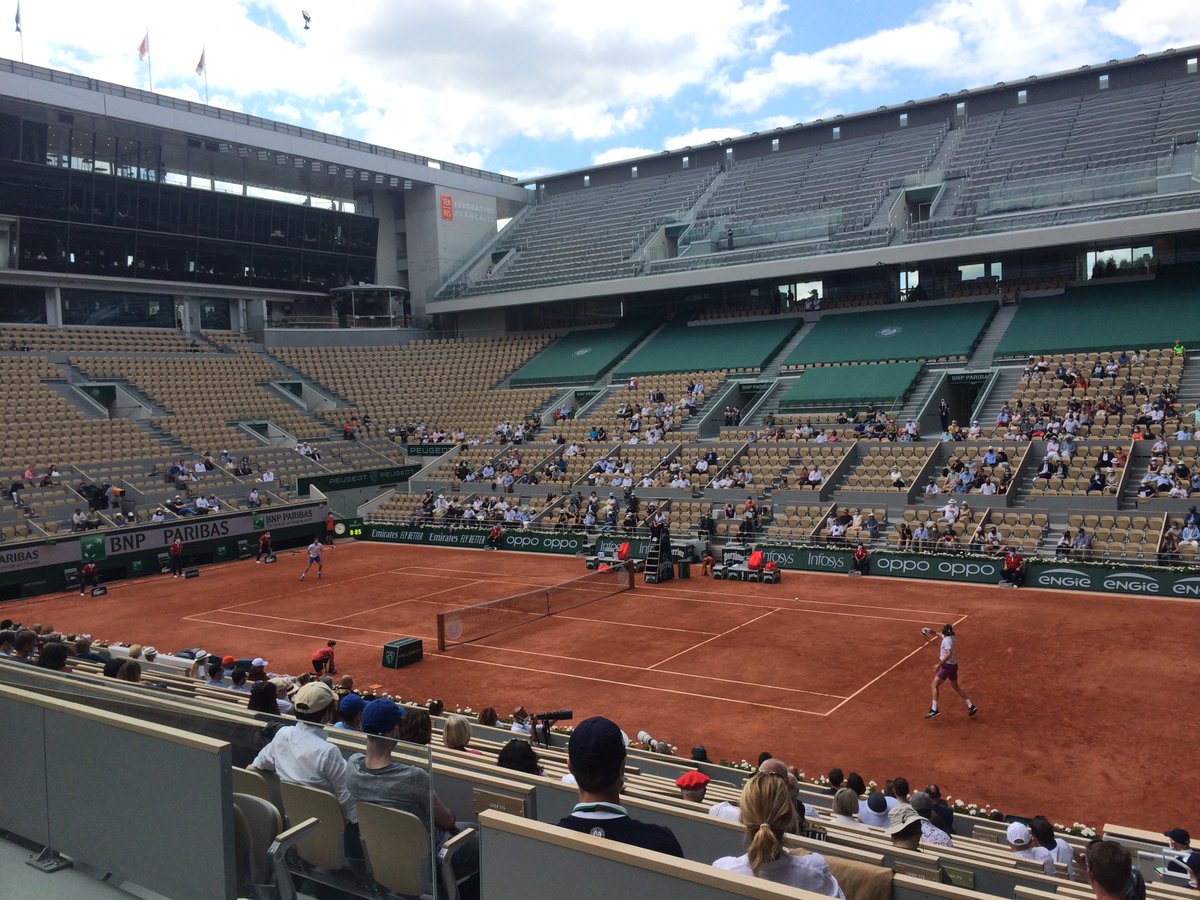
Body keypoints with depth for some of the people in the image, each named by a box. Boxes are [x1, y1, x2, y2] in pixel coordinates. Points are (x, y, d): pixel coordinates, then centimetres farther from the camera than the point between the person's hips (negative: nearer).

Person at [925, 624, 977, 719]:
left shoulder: (946, 640, -21)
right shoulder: (950, 638, 5)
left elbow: (949, 654, -34)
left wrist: (939, 665, -34)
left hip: (947, 666, -9)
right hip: (953, 665, 9)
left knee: (935, 685, -6)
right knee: (956, 687, 21)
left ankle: (934, 710, -10)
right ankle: (971, 706, 24)